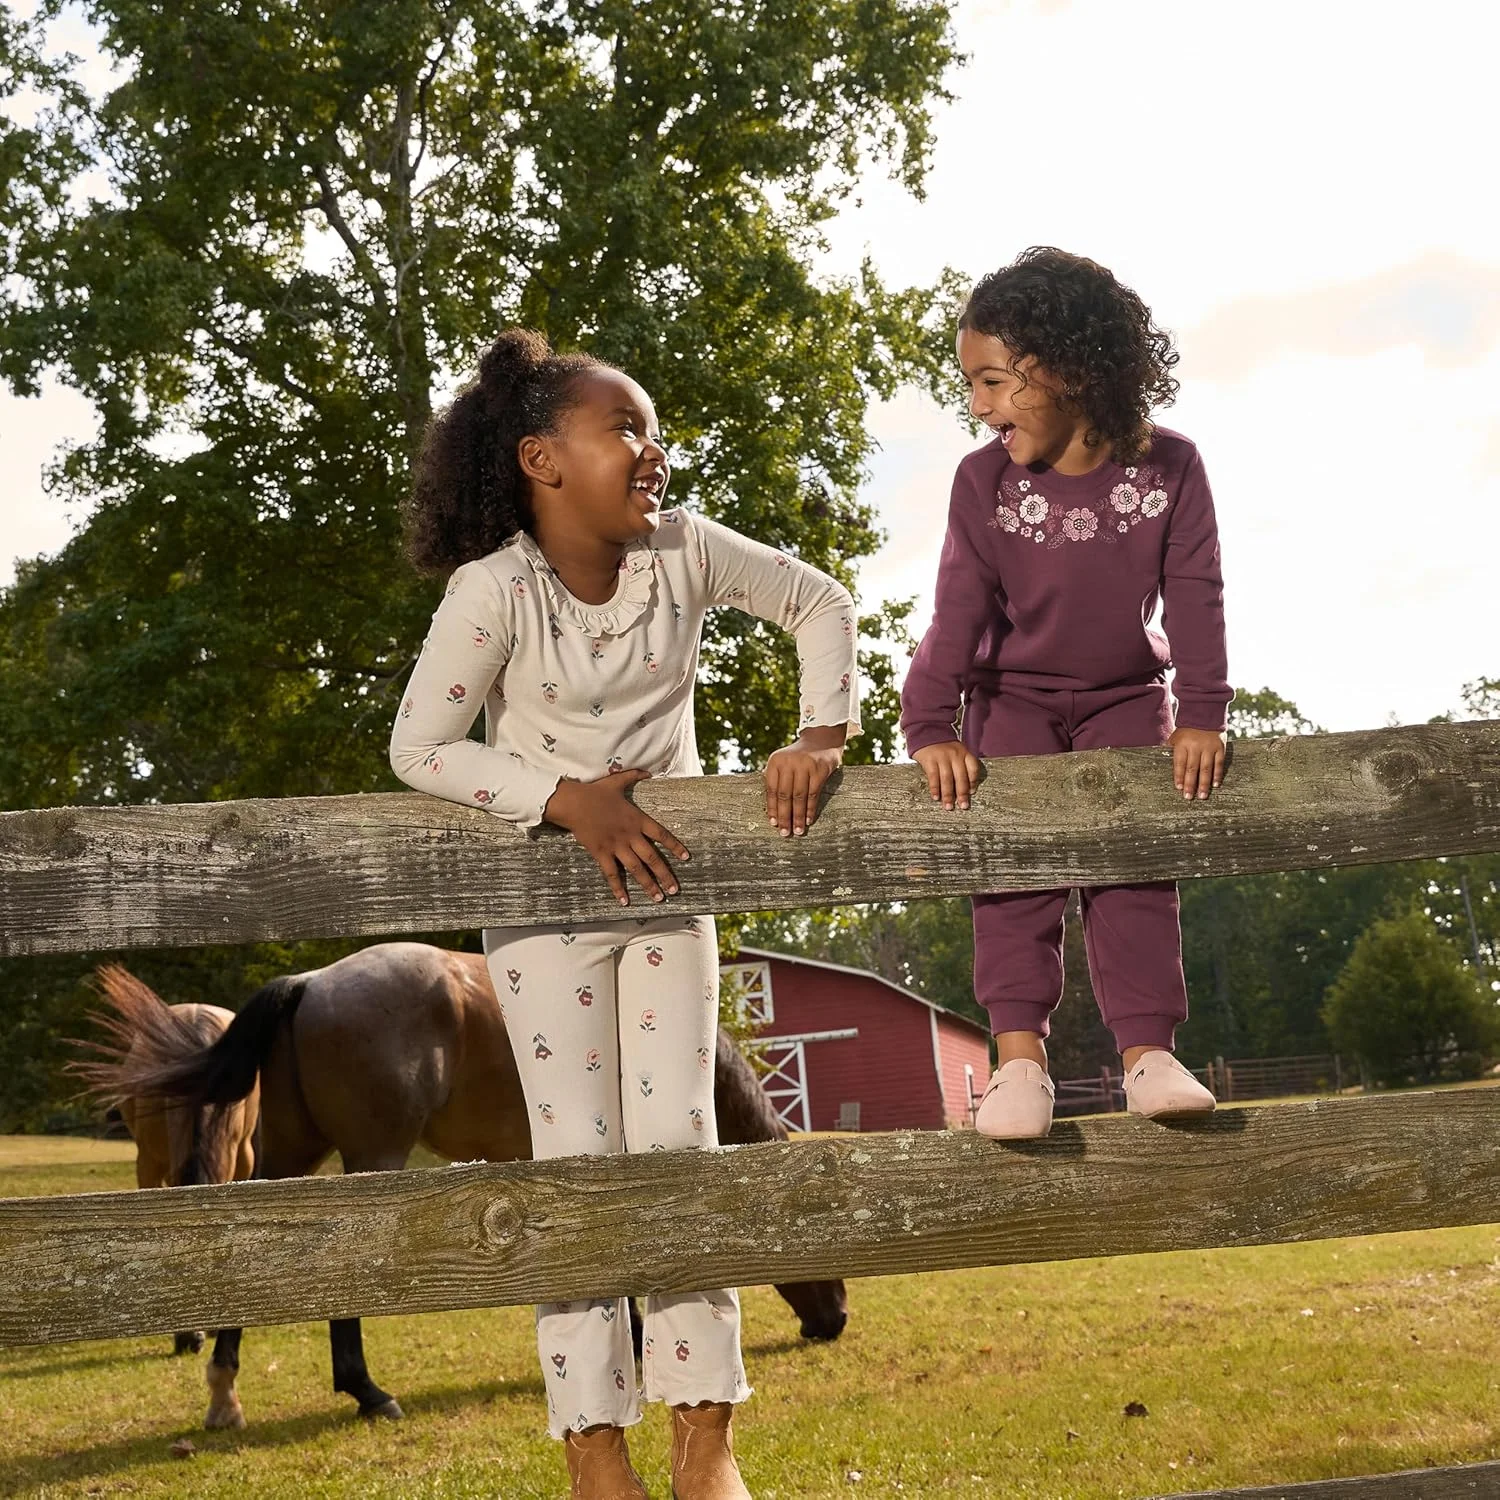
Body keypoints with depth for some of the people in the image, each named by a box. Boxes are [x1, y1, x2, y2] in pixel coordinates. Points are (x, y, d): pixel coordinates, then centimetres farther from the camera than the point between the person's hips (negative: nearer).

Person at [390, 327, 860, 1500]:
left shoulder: (685, 551, -8)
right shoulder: (494, 589, -18)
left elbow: (821, 603, 4)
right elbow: (421, 749, -14)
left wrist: (824, 735, -9)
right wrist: (568, 799, -23)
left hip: (667, 878, 3)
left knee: (680, 1137, -2)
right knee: (577, 1151, -3)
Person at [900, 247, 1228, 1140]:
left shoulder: (1167, 466, -12)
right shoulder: (986, 479, -11)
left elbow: (1194, 595, -10)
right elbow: (961, 608, -12)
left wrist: (1202, 714, -18)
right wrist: (932, 725, -21)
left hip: (1126, 696, 0)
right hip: (1014, 697, 0)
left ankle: (1148, 1051, -18)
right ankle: (1020, 1055, -22)